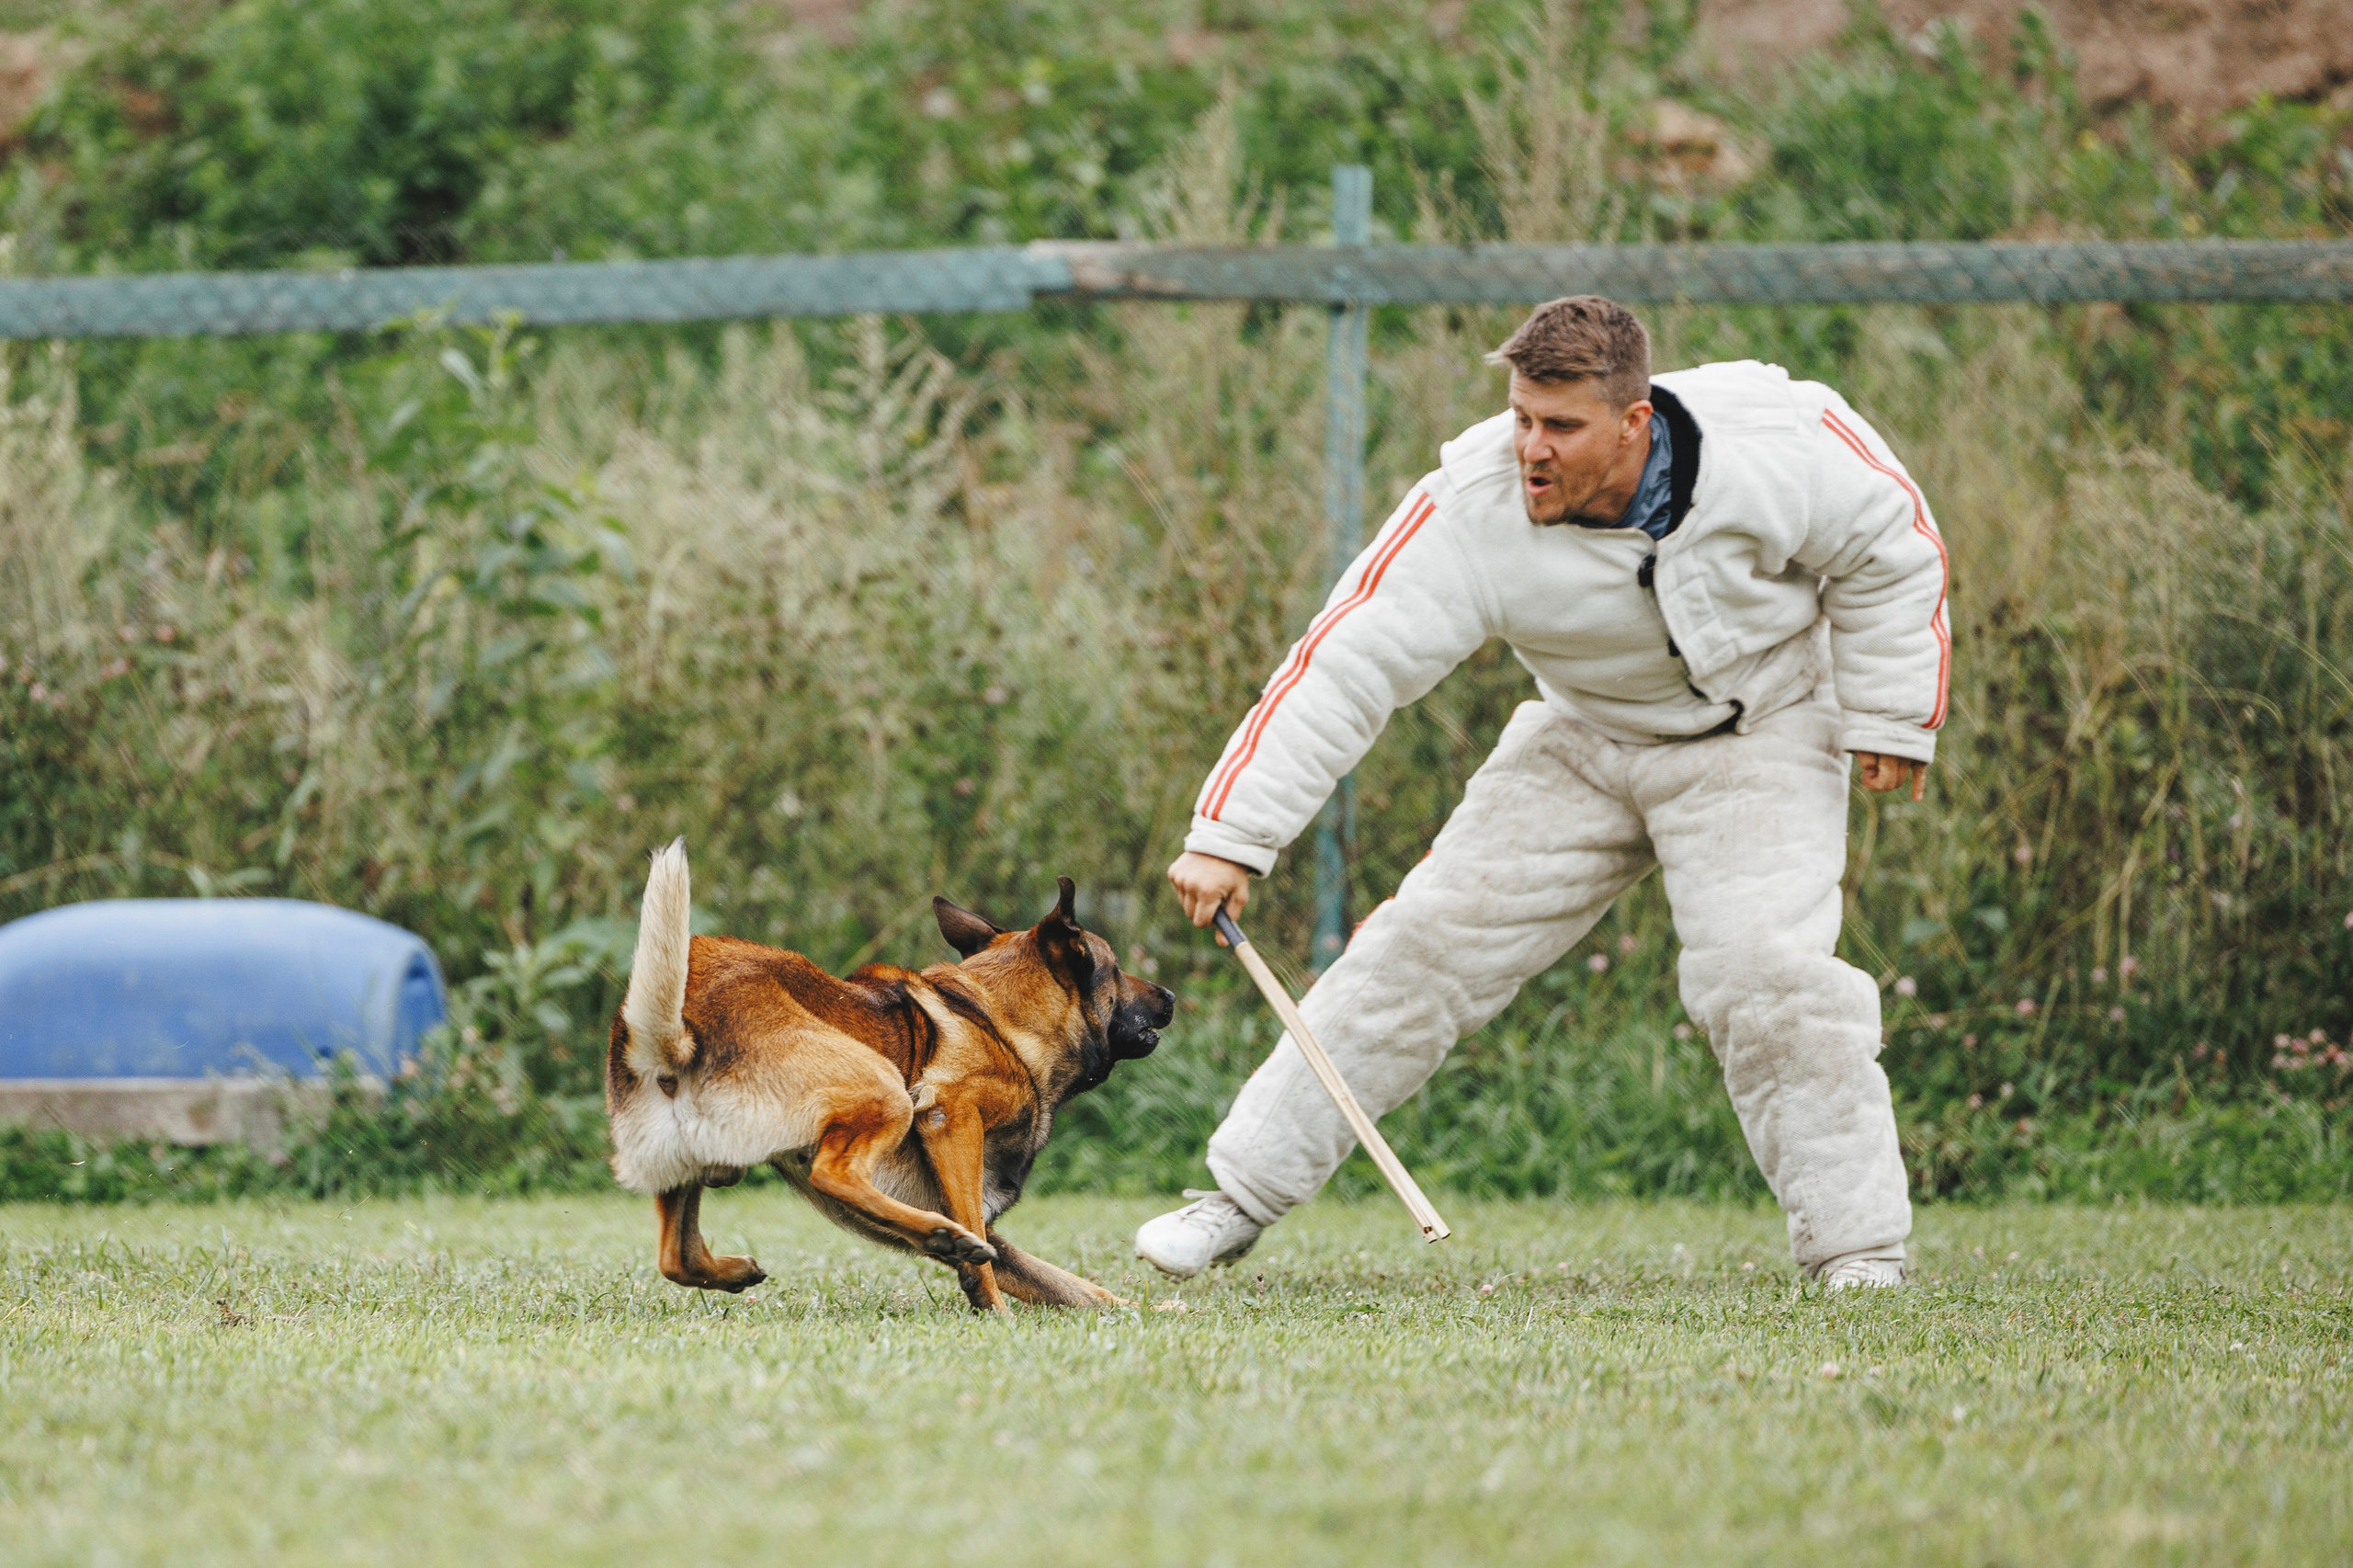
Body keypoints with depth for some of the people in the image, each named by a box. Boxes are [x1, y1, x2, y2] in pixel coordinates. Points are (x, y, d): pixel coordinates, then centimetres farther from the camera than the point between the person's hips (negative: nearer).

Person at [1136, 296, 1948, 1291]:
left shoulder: (1778, 447, -29)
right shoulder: (1474, 508, -28)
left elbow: (1890, 547, -10)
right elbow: (1346, 665, -29)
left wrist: (1891, 718, -6)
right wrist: (1232, 833, -35)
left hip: (1761, 739, -2)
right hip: (1582, 741, 2)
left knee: (1764, 977, -21)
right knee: (1428, 940, -4)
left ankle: (1858, 1245, -6)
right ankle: (1245, 1193, 7)